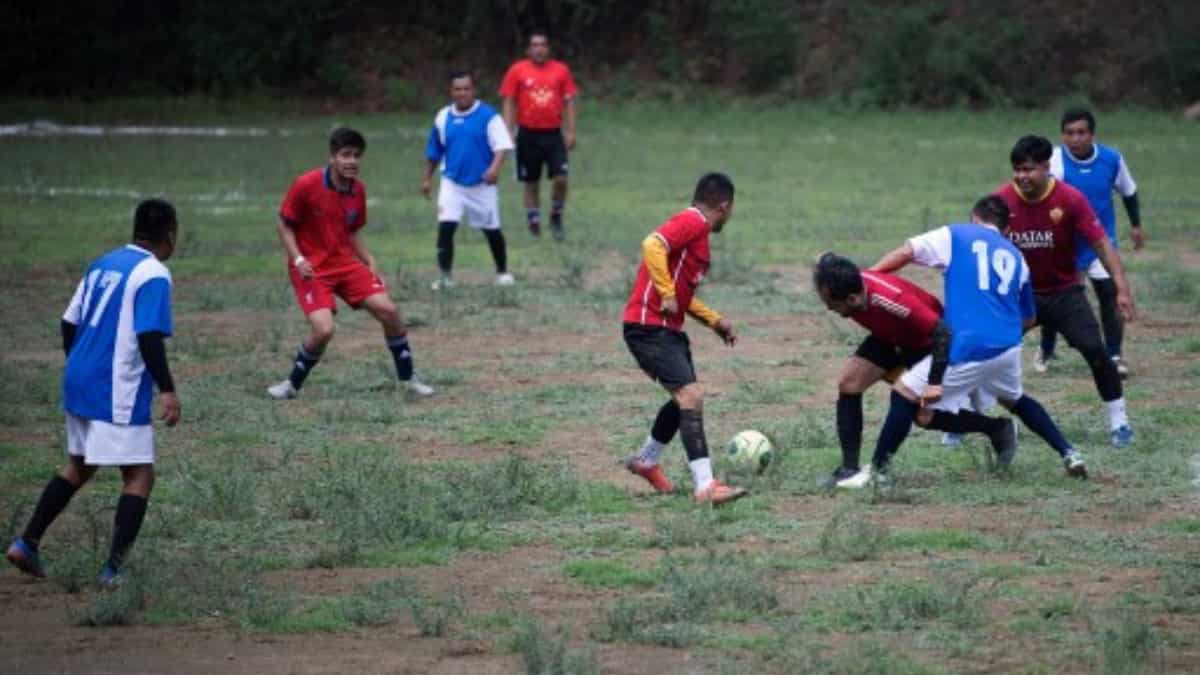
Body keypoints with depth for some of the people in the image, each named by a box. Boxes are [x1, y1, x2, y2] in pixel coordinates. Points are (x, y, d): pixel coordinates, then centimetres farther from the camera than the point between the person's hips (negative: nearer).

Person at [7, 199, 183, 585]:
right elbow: (149, 337, -21)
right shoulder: (153, 274, -11)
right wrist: (167, 391, -20)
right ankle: (113, 569, -7)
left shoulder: (103, 264, 12)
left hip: (79, 383, 8)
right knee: (139, 476, -1)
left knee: (78, 466, 22)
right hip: (118, 394, -8)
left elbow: (69, 323, 15)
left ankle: (27, 543, 18)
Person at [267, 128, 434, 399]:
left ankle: (408, 378, 11)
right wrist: (298, 259, -19)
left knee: (388, 311, -7)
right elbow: (284, 225, -6)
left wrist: (369, 261, 4)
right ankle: (292, 384, 2)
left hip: (346, 262, 5)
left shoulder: (358, 190, 1)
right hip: (311, 269, -5)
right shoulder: (306, 185, -16)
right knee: (324, 330, -23)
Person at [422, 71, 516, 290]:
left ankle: (502, 271, 30)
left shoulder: (487, 115, -10)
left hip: (482, 184, -2)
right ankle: (445, 276, -6)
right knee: (445, 226, -13)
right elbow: (434, 152, 15)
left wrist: (495, 167, -32)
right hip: (452, 183, 2)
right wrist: (427, 178, 19)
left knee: (492, 230, 10)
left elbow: (502, 144, -16)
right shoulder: (443, 118, 2)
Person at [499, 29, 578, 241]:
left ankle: (556, 218, 11)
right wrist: (508, 133, -6)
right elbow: (509, 103, 1)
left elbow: (568, 102, 8)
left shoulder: (561, 70, 4)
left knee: (561, 178, -10)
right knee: (531, 183, 6)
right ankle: (534, 222, 16)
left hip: (553, 133, 1)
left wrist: (570, 132, 2)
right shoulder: (517, 70, 0)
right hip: (528, 134, -1)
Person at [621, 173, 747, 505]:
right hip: (648, 326, -10)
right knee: (692, 396, -17)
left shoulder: (695, 228, 18)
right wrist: (667, 295, -28)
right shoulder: (692, 222, -12)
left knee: (686, 399, 21)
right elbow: (652, 245, -29)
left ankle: (646, 461, 40)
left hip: (668, 328, 10)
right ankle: (705, 487, -23)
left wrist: (714, 320, 21)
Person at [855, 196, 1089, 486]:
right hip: (1008, 347, 6)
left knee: (906, 396, 2)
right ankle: (1068, 454, 25)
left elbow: (904, 253, 0)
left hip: (966, 348, -6)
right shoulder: (1016, 257, 22)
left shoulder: (955, 236, 11)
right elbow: (1029, 319, 29)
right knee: (1015, 399, 32)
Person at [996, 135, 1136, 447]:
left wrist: (1122, 289, -22)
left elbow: (1101, 244, -14)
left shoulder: (1070, 199, -17)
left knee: (1094, 349, -16)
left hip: (1064, 292, -1)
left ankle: (1119, 421, -1)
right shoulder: (1001, 200, -13)